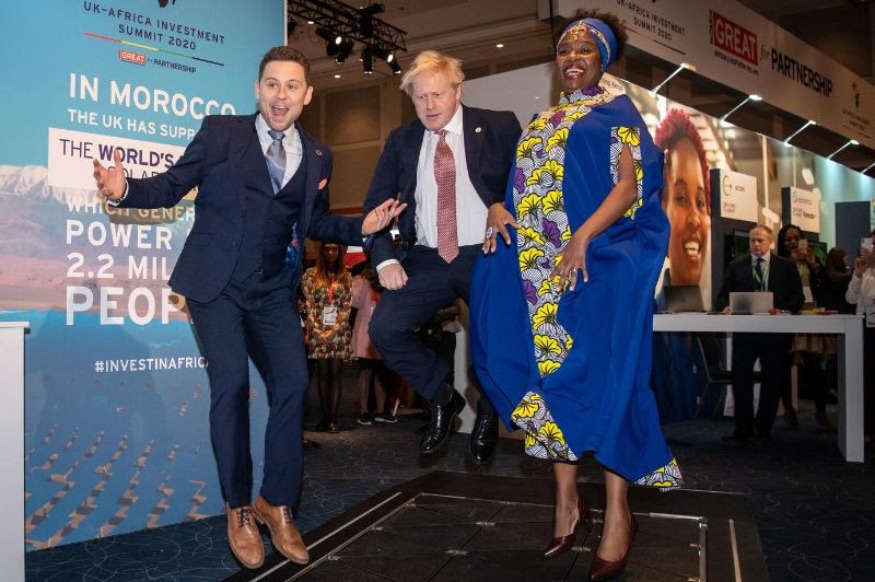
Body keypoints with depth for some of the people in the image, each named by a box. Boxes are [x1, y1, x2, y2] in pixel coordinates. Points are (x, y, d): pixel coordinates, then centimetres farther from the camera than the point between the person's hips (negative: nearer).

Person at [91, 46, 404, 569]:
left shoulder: (318, 156, 9)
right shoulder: (221, 132, -1)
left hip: (274, 291, 3)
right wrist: (126, 189, -21)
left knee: (293, 385, -6)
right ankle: (238, 510, 8)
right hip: (216, 285, -3)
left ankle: (277, 505, 13)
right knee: (231, 384, -11)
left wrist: (362, 228, 3)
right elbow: (172, 185, -1)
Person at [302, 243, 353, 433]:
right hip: (318, 330, -1)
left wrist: (334, 330, -7)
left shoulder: (346, 277, 9)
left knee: (335, 372, -3)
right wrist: (318, 330, -8)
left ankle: (333, 418, -4)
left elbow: (347, 306, 4)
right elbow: (308, 305, 0)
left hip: (339, 331, 1)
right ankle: (325, 416, 3)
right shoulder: (310, 274, 5)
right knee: (323, 372, -1)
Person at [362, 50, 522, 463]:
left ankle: (487, 415, 25)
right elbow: (376, 204, 8)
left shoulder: (499, 127, 2)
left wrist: (503, 206, -18)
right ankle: (443, 398, 13)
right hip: (427, 260, 3)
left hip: (487, 256, -2)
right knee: (384, 329, -14)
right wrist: (385, 258, -6)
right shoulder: (401, 142, 11)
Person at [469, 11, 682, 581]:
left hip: (598, 263, -5)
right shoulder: (542, 123, 21)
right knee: (548, 375, 3)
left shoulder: (617, 111, 4)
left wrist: (582, 238, -21)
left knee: (599, 377, -7)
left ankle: (617, 514, 4)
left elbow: (629, 186, -8)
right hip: (541, 267, 6)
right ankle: (567, 500, 15)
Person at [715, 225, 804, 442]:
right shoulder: (736, 266, 9)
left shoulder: (786, 266, 7)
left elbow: (798, 296, 3)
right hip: (744, 329, 0)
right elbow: (723, 295, 8)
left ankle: (764, 428, 18)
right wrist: (726, 306, -14)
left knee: (773, 380, 6)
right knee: (740, 378, -1)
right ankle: (743, 428, 9)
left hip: (775, 331, 0)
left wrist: (783, 310, -15)